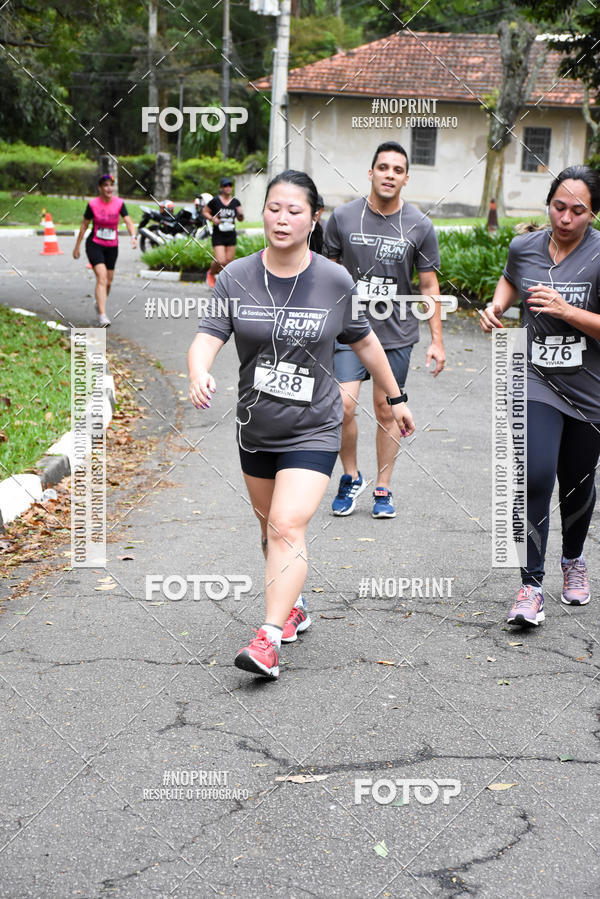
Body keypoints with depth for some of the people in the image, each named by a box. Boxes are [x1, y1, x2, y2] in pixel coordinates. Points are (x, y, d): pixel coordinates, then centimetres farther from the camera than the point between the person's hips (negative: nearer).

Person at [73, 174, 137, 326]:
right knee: (102, 277, -20)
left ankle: (99, 304, 42)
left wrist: (133, 236, -32)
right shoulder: (93, 204, -10)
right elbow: (84, 225, -1)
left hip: (112, 247, 4)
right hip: (94, 245, -4)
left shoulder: (119, 203, -5)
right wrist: (77, 247, 3)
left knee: (109, 281, 13)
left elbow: (129, 222, -12)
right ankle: (102, 315, -25)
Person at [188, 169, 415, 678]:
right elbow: (208, 337, -15)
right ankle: (292, 607, 41)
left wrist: (395, 398, 16)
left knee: (288, 526, -18)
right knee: (270, 526, 18)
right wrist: (199, 375, -37)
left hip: (313, 430, -3)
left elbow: (365, 342, 8)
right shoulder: (236, 278, -5)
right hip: (255, 428, 4)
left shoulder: (335, 282, -7)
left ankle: (269, 639, -20)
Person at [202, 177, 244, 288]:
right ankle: (210, 273, 19)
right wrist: (212, 218, -14)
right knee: (220, 261, -13)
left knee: (228, 262, 6)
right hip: (218, 236, -4)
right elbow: (204, 211, 5)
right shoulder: (215, 201, -8)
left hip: (231, 236, 4)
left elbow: (240, 219, 6)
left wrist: (240, 214, -17)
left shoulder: (235, 202, 2)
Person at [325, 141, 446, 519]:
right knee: (343, 406, -12)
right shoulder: (343, 218, -1)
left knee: (387, 411, 6)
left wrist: (437, 340, 0)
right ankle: (351, 477, 12)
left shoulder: (420, 226, -1)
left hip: (397, 332, 0)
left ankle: (383, 489, 19)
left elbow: (429, 285, 4)